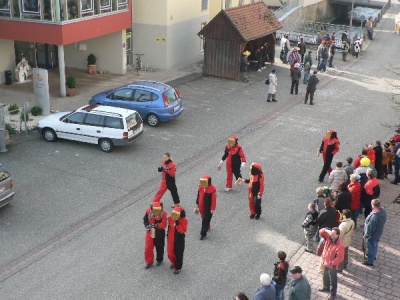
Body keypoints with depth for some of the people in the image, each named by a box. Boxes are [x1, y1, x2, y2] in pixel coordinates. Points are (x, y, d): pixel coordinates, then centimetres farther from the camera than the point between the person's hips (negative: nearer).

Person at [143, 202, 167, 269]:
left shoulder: (163, 214, -21)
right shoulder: (148, 211, -14)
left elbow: (163, 225, -23)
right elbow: (145, 220, -1)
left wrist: (155, 225, -29)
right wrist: (148, 227, -16)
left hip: (160, 233, -2)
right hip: (150, 232, 2)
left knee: (159, 247, 16)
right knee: (148, 247, 5)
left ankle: (159, 259, 42)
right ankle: (149, 261, 26)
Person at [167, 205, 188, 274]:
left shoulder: (183, 220, -19)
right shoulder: (170, 218, -5)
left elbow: (183, 230, -27)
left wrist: (177, 224, -33)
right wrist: (168, 234, 18)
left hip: (179, 240, -5)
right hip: (171, 239, 5)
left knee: (179, 254, 6)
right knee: (170, 253, 16)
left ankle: (178, 267, 22)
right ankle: (174, 262, 45)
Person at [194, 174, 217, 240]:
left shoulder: (212, 189, -20)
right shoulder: (200, 187, -2)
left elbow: (213, 200, -16)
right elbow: (198, 196, 9)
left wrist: (212, 209, -13)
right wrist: (197, 206, 13)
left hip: (208, 208, -6)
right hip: (201, 207, 6)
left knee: (205, 220, -3)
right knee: (204, 218, 23)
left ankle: (203, 233, 3)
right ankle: (207, 226, 49)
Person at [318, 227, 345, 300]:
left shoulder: (340, 245, -31)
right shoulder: (329, 237, -11)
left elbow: (340, 257, -28)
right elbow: (321, 232, -8)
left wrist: (332, 263, -27)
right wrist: (326, 230, -27)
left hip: (332, 265, -7)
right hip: (326, 262, 7)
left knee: (333, 280, 12)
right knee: (326, 277, 28)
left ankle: (333, 294, 30)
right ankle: (326, 288, 52)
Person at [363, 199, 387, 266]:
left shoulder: (374, 216, -39)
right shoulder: (383, 211, -11)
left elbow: (370, 227, -29)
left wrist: (366, 235, -14)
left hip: (373, 234, -8)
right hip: (379, 232, 8)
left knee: (371, 246, 11)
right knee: (375, 245, 30)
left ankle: (370, 261, 29)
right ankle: (373, 256, 53)